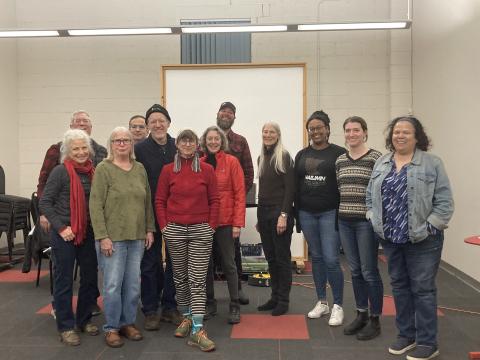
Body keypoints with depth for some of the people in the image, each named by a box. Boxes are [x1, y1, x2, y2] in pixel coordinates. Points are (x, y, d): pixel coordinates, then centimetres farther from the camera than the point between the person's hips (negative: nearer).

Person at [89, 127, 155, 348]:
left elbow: (147, 202, 14)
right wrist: (102, 236, -14)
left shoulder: (140, 169, 9)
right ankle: (111, 328, 16)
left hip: (137, 237, 5)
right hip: (112, 237, -4)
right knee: (113, 285, 0)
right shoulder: (103, 169, -5)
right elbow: (95, 205, -10)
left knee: (133, 284, 10)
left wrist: (149, 229, 9)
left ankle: (128, 323, 26)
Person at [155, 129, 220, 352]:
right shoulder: (168, 170, 3)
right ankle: (186, 317, 30)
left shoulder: (207, 170, 1)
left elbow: (214, 200, 3)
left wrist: (211, 225, -4)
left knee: (197, 279, -4)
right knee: (180, 277, 12)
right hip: (174, 231, 2)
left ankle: (197, 330, -2)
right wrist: (163, 225, -1)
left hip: (201, 230, -1)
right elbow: (159, 200, 5)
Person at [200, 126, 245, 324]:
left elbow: (240, 193, -6)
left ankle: (234, 306, 13)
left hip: (225, 222, -3)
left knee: (228, 263, 3)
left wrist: (238, 223, -11)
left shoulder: (231, 162, -3)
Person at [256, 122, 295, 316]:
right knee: (270, 257, 11)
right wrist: (259, 216, 15)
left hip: (280, 212, -6)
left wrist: (284, 215, -19)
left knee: (282, 257, 1)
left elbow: (290, 188, -12)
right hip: (263, 212, 7)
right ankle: (275, 296, 22)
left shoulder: (284, 157, -7)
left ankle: (283, 300, 12)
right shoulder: (261, 158, 13)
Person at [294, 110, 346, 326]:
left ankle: (337, 306, 9)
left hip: (330, 213, -4)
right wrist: (297, 216, 7)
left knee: (331, 259, -6)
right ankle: (321, 302, 24)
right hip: (307, 214, 5)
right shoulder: (302, 155, 10)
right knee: (316, 258, 12)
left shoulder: (339, 153, -3)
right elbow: (296, 187, 11)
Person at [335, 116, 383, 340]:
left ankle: (375, 320, 16)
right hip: (345, 222, 6)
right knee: (355, 271, 13)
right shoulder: (340, 160, 10)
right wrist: (338, 216, 13)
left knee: (369, 271, 2)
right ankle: (361, 314, 26)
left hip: (367, 222, -5)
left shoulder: (375, 158, -7)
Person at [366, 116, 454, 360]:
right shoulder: (381, 163, 8)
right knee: (399, 286, 13)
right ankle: (406, 335, 26)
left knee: (423, 288, 1)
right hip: (390, 238, 5)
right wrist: (374, 220, 3)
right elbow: (371, 195, 13)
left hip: (422, 240, -5)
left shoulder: (432, 164, -6)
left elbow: (444, 202, -8)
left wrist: (427, 228, -13)